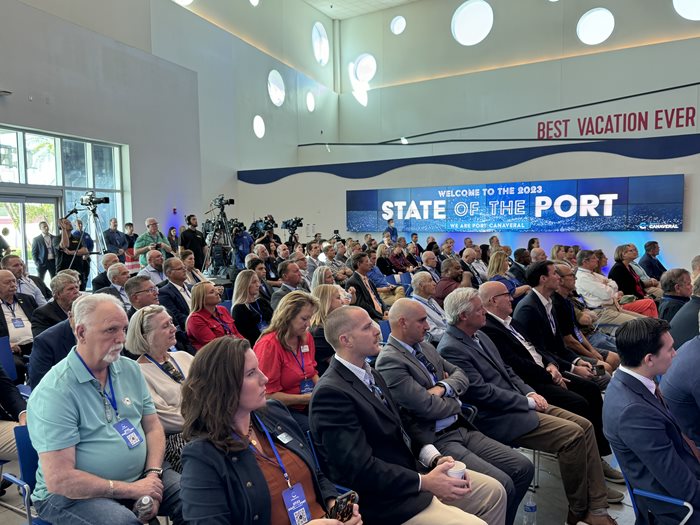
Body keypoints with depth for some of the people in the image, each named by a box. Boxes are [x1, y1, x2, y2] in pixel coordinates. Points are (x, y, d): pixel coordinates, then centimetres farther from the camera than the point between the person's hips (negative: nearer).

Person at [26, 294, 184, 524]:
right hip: (73, 493, -5)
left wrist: (152, 475, -9)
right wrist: (130, 490, -18)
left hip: (140, 477, 6)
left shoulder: (131, 370, 3)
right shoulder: (53, 392, -16)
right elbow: (59, 479, -19)